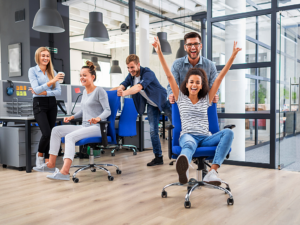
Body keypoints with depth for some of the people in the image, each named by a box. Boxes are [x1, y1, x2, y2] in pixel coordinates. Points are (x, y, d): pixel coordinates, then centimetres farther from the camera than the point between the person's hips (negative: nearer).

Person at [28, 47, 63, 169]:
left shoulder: (53, 72, 9)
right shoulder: (32, 70, -1)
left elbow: (59, 91, 1)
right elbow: (36, 89, -14)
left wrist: (43, 92, -13)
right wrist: (51, 82, -26)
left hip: (52, 104, 4)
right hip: (39, 104, -4)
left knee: (50, 133, 3)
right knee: (46, 133, -14)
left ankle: (47, 160, 12)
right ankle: (40, 154, 12)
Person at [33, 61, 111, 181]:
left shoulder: (99, 91, -7)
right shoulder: (85, 91, 18)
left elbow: (107, 110, -14)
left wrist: (98, 118, -33)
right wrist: (72, 117, 12)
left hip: (96, 127, -8)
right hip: (84, 126, 9)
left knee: (70, 136, -31)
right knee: (56, 130, -3)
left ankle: (64, 172, -41)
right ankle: (51, 163, -2)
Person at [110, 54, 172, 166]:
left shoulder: (148, 73, -28)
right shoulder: (131, 75, -5)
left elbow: (139, 87, -44)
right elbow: (122, 86, -14)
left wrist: (124, 93, -58)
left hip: (162, 100, -6)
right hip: (151, 104, 6)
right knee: (153, 131, 1)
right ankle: (158, 157, 9)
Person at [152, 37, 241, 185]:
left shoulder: (206, 99, 20)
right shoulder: (181, 98, 16)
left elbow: (220, 77, 15)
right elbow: (169, 76, 8)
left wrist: (233, 55, 12)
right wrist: (159, 52, 1)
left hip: (206, 138, 3)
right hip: (187, 136, -3)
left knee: (228, 132, -29)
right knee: (189, 144, -41)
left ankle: (212, 171, -44)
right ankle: (183, 170, -78)